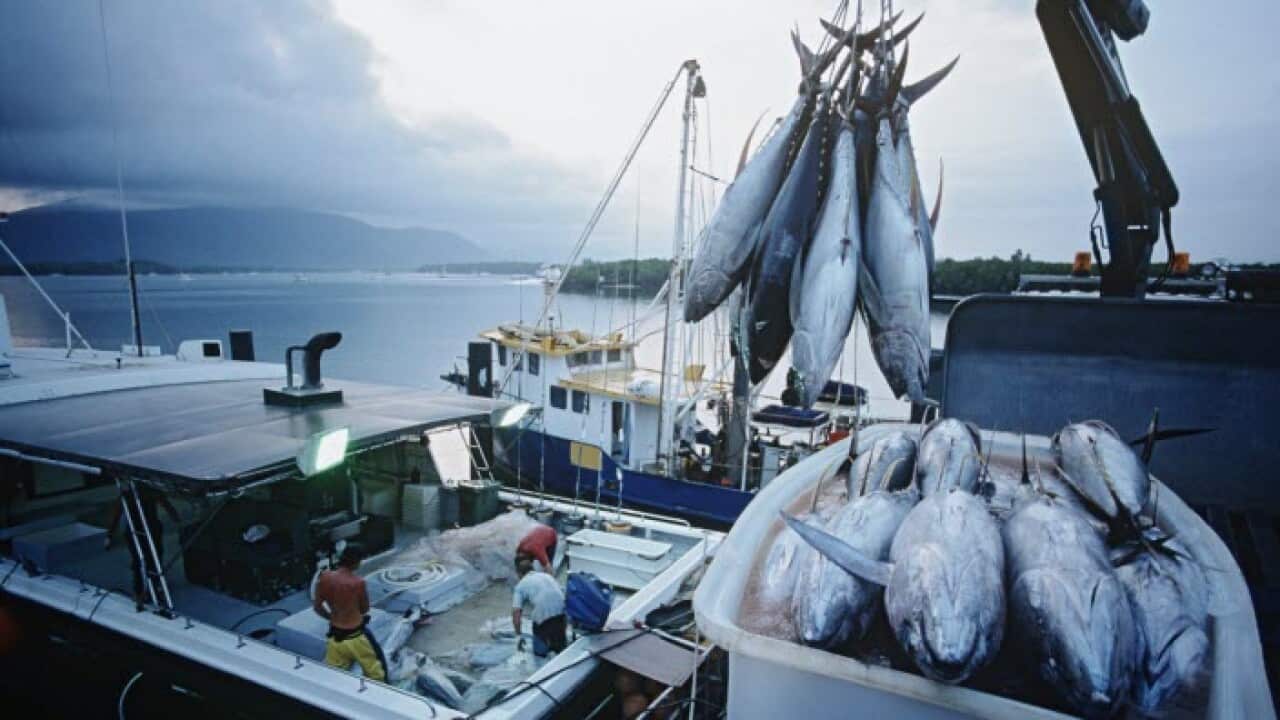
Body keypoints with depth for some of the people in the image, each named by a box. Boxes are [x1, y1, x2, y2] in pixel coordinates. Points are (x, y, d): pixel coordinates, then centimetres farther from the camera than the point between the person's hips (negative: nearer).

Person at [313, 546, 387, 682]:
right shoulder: (358, 582, -19)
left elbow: (317, 607, 2)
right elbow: (365, 609, -3)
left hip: (335, 637, 5)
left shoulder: (325, 578, -9)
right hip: (355, 637, -4)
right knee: (376, 674, 14)